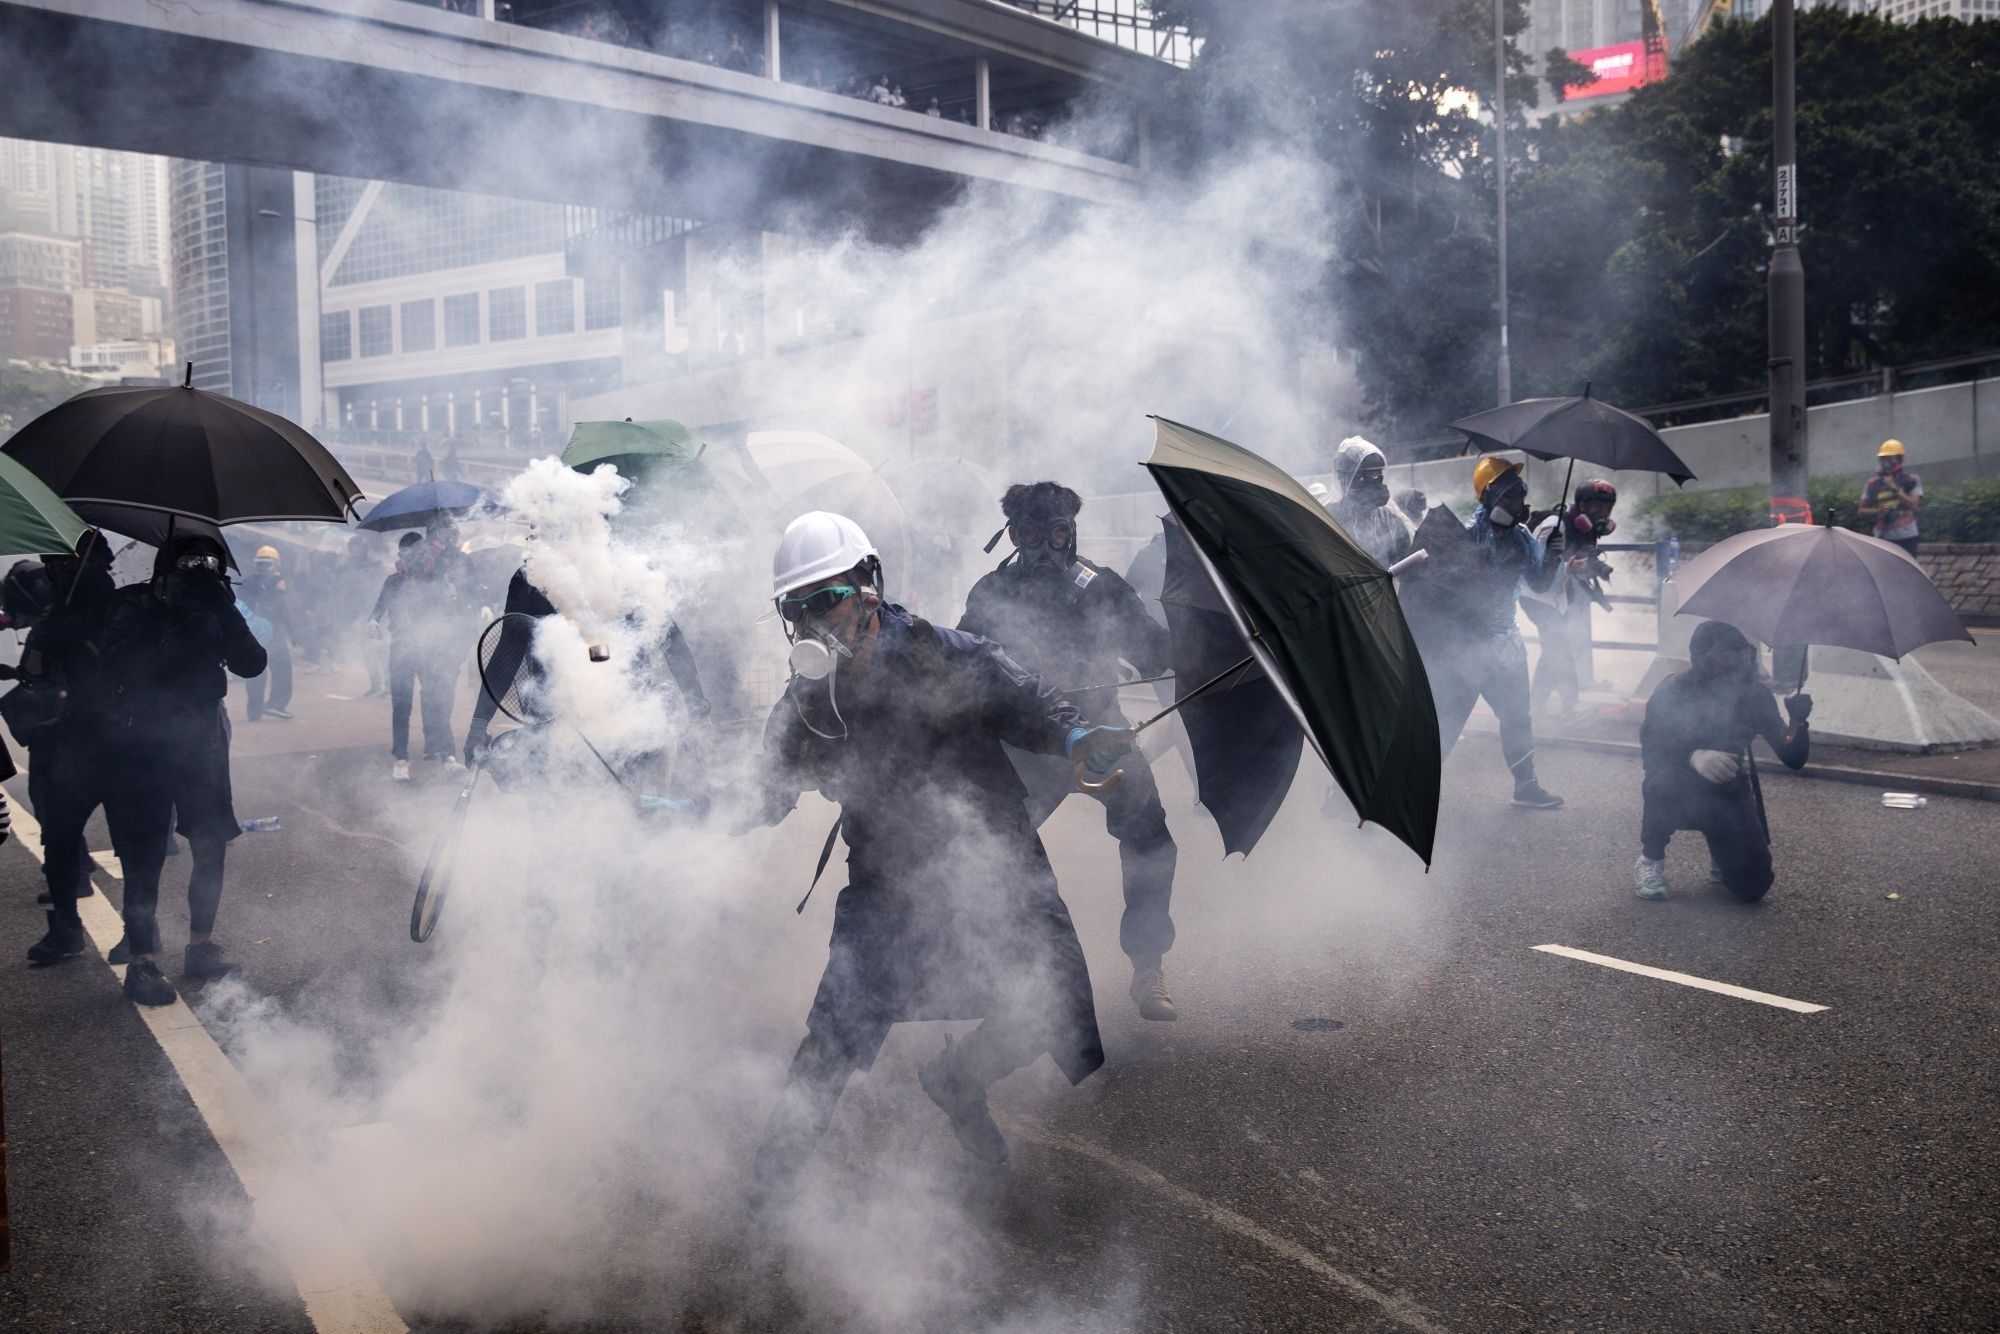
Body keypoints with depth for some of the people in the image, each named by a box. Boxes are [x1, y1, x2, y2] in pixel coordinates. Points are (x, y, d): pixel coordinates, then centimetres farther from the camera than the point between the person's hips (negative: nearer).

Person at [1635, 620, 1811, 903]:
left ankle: (1720, 851, 26)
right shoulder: (1675, 690, -19)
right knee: (1666, 782, -39)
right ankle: (1650, 860, -11)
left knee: (1752, 887, -12)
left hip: (1730, 795, 3)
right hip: (1681, 796, -3)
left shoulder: (1755, 694, -10)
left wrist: (1797, 723, -31)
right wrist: (1694, 757, -49)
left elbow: (1793, 759, -9)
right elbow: (1650, 750, -29)